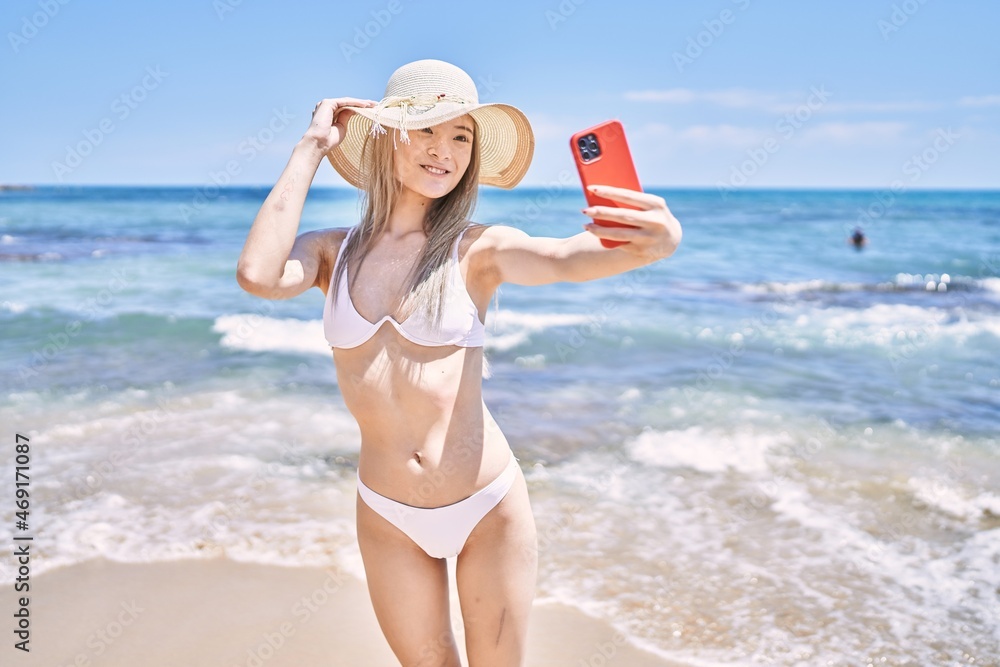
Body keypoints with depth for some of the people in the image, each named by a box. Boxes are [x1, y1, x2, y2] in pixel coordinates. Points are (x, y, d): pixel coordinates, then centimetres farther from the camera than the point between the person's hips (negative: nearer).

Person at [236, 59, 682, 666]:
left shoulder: (477, 249, -8)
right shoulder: (333, 252, -2)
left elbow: (567, 260, -27)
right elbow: (259, 275, -23)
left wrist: (649, 245, -50)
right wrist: (311, 149, -14)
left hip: (490, 505, -2)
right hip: (389, 518, 2)